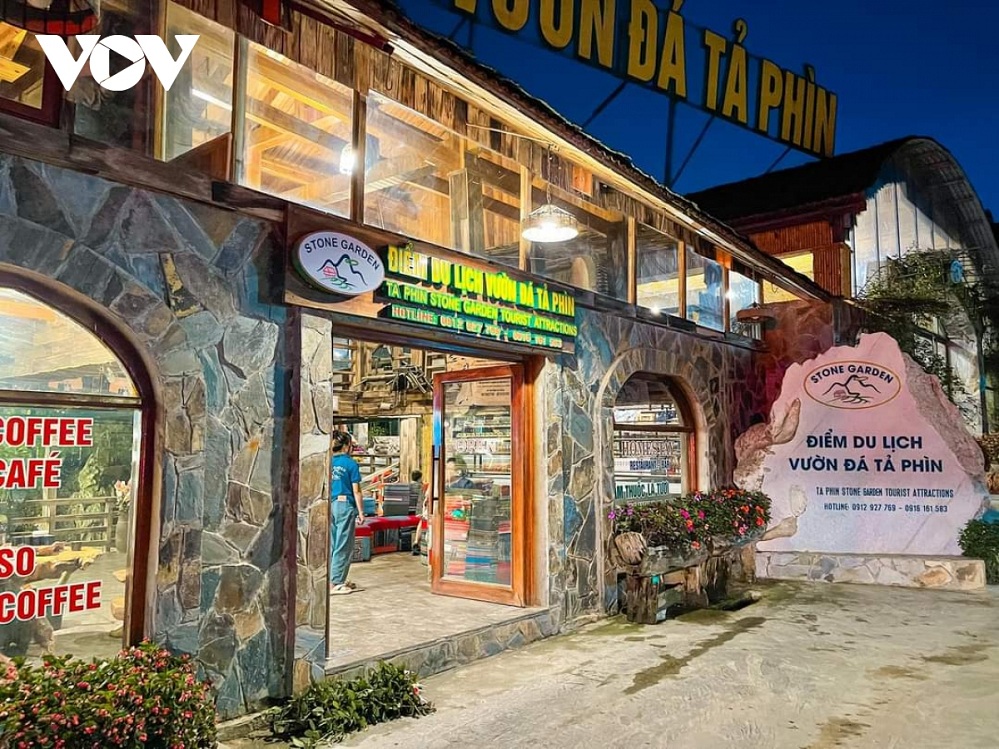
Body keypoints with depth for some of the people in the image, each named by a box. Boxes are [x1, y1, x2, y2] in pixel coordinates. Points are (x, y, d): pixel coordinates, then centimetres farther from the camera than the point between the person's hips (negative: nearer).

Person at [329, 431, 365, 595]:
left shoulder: (328, 462, 6)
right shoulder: (351, 463, -6)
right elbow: (356, 491, -6)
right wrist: (361, 512, -1)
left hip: (329, 506, 5)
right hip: (345, 505, -5)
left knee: (330, 545, 12)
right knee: (343, 546, 2)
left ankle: (330, 581, 18)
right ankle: (336, 583, 3)